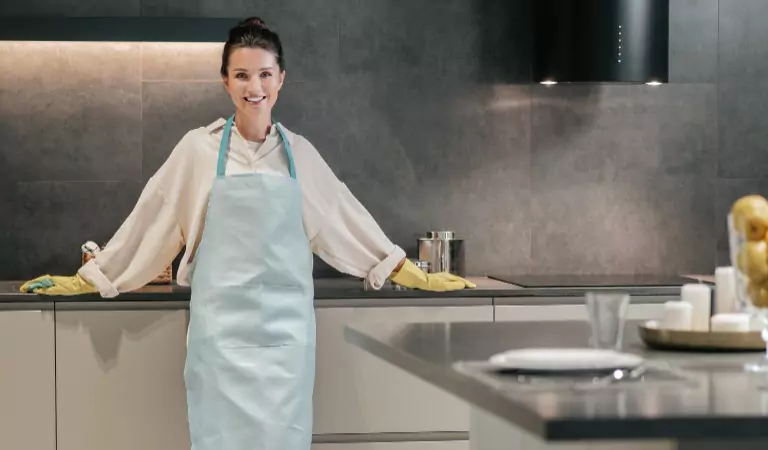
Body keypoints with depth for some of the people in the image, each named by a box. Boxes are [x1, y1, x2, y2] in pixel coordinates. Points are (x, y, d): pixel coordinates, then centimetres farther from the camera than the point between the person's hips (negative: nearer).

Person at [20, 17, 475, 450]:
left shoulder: (299, 153, 7)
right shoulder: (199, 149, 0)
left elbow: (346, 219, 14)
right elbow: (152, 220, 6)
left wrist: (412, 275, 15)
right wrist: (90, 278, 9)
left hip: (286, 325, 2)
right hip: (223, 324, -2)